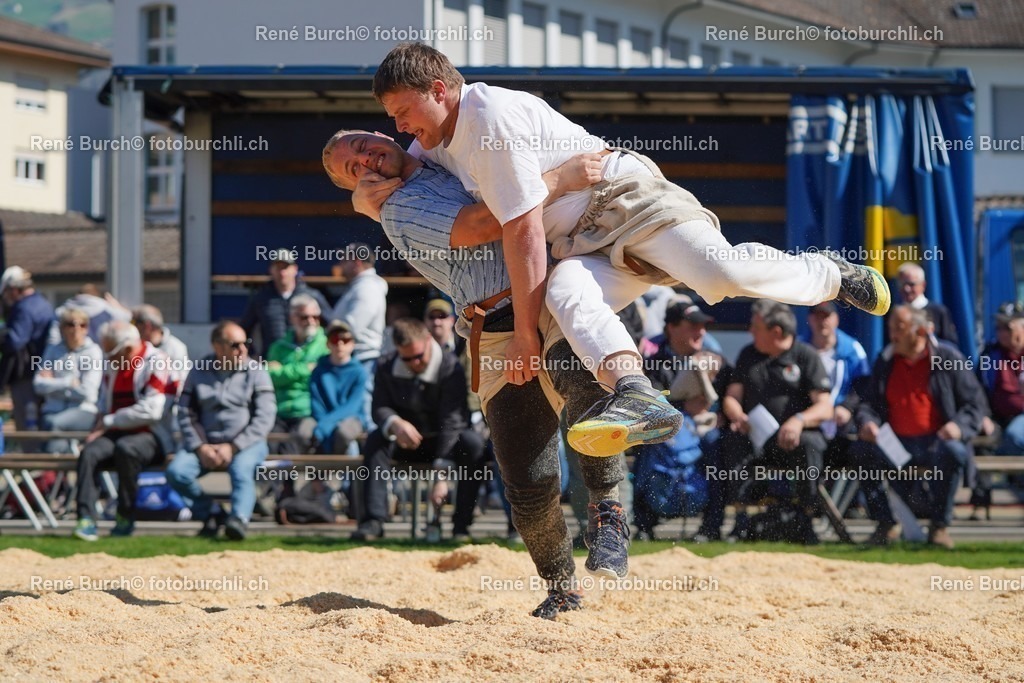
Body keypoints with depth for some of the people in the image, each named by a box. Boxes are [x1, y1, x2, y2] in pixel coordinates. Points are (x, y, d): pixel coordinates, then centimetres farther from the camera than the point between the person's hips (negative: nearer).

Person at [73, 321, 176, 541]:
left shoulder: (156, 363, -9)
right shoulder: (113, 365, 15)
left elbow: (151, 411, -18)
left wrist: (108, 422, -11)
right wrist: (99, 428, 3)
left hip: (151, 435, -6)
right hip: (117, 434, 6)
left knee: (125, 448, -37)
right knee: (89, 453, -24)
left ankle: (126, 518, -22)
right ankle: (86, 520, -32)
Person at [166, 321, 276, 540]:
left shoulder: (256, 373, 4)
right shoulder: (198, 373, 10)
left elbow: (264, 418, -5)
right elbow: (185, 415, 7)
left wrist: (232, 447, -14)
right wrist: (200, 447, -9)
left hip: (247, 443, -3)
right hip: (206, 442, 3)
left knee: (241, 469, -35)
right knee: (176, 472, -22)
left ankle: (239, 518, -51)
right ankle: (211, 514, -6)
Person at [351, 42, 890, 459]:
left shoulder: (489, 115, -16)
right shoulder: (434, 146, 14)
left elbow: (523, 230, -18)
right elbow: (381, 201, 30)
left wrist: (524, 333, -16)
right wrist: (370, 195, 2)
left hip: (626, 200, -7)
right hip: (584, 248, 7)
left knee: (719, 270, -31)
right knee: (566, 293, -29)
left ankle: (829, 274, 0)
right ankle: (637, 396, -55)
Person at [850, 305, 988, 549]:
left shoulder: (948, 358, 3)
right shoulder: (885, 361, 15)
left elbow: (976, 403, 3)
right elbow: (868, 402, 18)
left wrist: (959, 426, -18)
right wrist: (867, 421, -7)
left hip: (936, 442, -3)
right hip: (895, 444, 3)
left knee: (953, 452, -37)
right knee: (860, 451, -25)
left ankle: (939, 525, -17)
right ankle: (886, 524, -10)